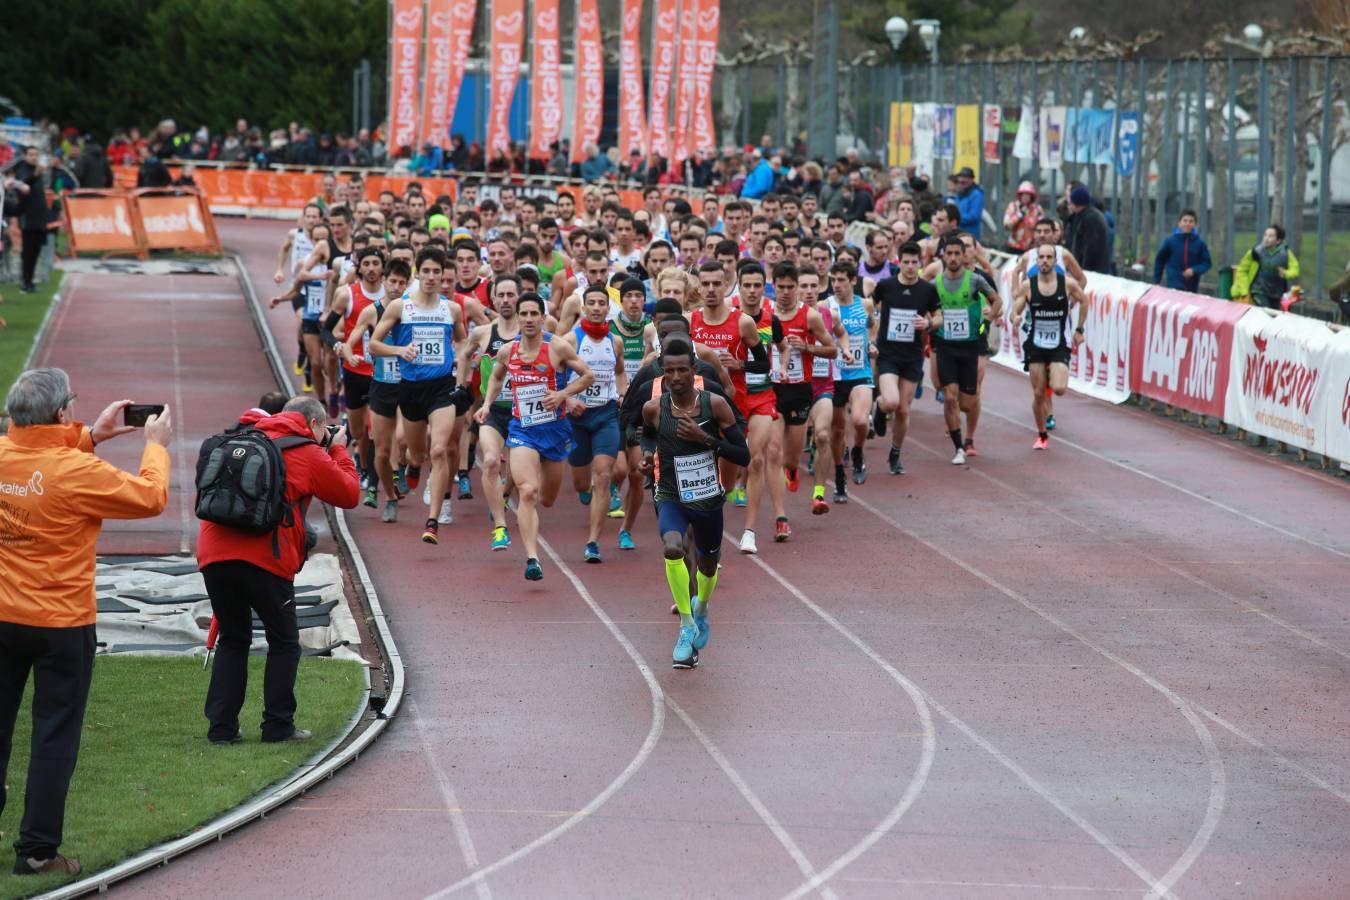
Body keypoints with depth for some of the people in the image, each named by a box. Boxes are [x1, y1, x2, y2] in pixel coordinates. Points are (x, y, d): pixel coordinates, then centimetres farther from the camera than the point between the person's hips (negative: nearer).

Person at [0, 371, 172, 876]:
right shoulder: (76, 472, -21)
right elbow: (151, 498, -11)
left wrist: (91, 436, 16)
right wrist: (156, 446, 4)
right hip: (62, 625, -5)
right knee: (55, 737, 5)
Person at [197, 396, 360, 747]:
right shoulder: (308, 454, 5)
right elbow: (349, 494, 12)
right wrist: (339, 451, 28)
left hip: (214, 554, 5)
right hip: (264, 560, -5)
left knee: (233, 640, 17)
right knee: (284, 642, 11)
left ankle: (221, 727, 11)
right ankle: (278, 727, 9)